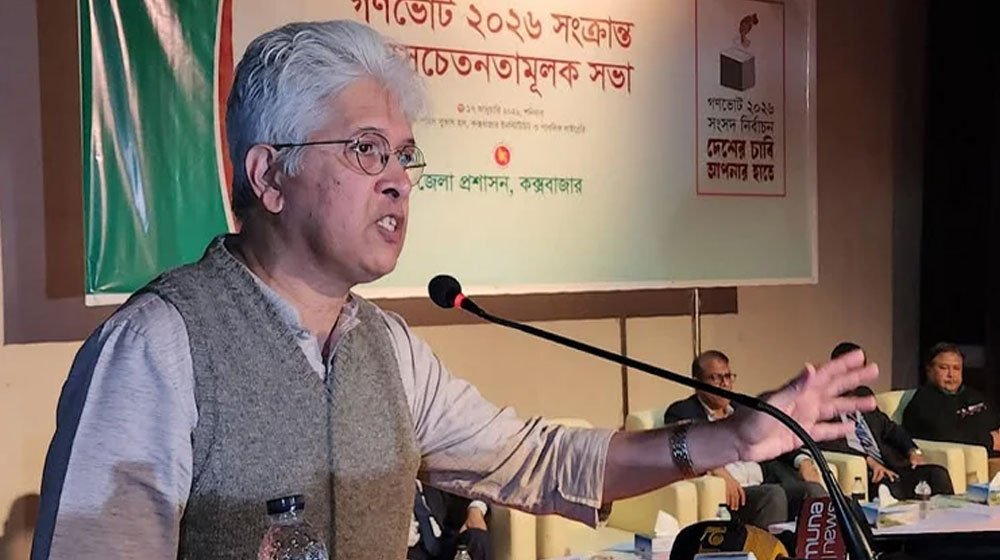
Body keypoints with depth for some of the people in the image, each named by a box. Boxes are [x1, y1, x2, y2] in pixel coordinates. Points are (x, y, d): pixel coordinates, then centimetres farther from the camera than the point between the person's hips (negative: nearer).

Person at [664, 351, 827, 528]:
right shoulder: (681, 412, 8)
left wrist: (802, 460, 1)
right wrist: (717, 471, -27)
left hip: (765, 483, 6)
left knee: (813, 489, -21)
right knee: (773, 494, -32)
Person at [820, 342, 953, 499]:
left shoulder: (864, 394, 24)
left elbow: (888, 426, 29)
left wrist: (913, 451, 9)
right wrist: (868, 460, -22)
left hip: (887, 466, 7)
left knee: (937, 473, -20)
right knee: (890, 486, -38)